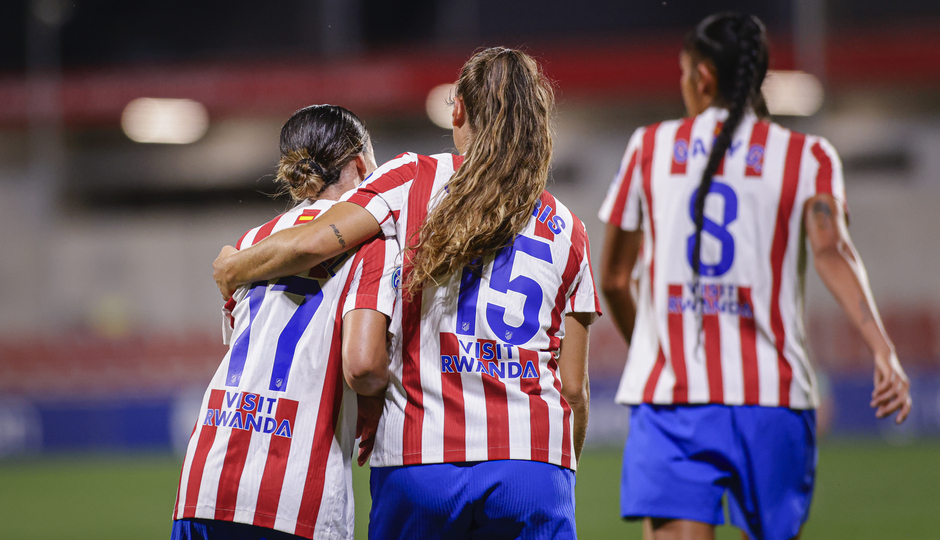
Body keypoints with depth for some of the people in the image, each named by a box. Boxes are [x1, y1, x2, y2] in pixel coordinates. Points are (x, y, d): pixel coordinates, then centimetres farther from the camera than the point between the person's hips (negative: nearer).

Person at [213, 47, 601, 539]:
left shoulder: (412, 180, 5)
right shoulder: (565, 229, 12)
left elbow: (312, 243, -8)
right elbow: (573, 387, 10)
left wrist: (233, 270, 12)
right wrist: (560, 472, 22)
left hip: (418, 462, -1)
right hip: (534, 459, 1)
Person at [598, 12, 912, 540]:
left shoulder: (650, 146, 10)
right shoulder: (807, 155, 5)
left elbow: (613, 279, 14)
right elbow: (830, 249, -14)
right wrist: (884, 351, -22)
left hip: (668, 397, 0)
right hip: (771, 397, 0)